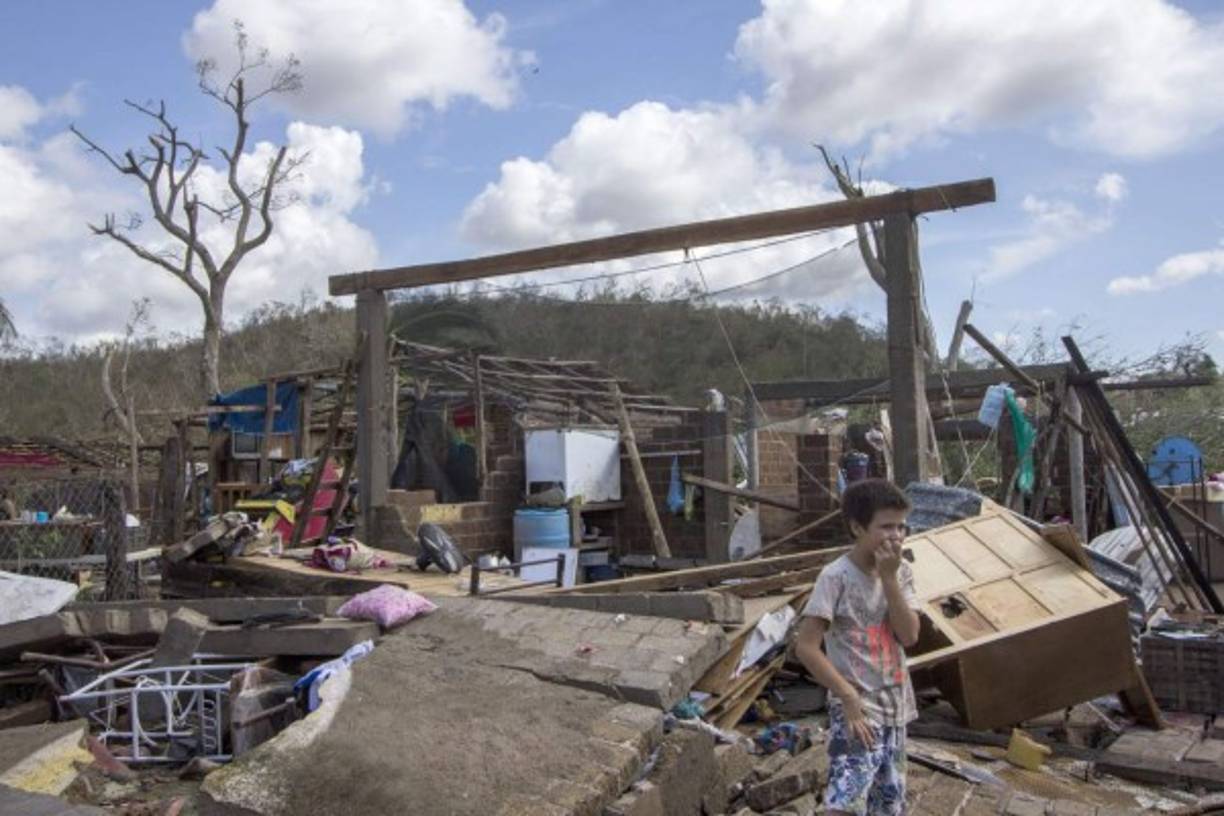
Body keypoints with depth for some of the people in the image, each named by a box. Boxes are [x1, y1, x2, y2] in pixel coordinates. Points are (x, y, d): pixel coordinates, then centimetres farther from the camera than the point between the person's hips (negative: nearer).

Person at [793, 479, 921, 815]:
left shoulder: (901, 572, 3)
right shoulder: (836, 577, -15)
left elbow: (910, 636, -8)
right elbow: (805, 646, -17)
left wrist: (889, 577, -14)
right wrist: (849, 696, -18)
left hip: (895, 707, 7)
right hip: (856, 708, -7)